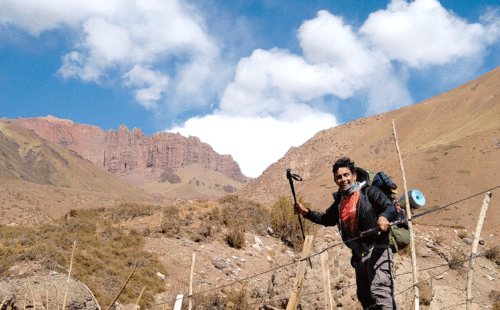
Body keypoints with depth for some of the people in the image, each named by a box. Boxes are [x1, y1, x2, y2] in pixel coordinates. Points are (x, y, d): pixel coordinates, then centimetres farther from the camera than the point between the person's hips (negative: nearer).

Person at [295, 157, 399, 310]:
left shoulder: (369, 192, -1)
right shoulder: (339, 202, 17)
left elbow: (391, 208, -11)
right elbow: (327, 219, 34)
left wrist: (384, 217, -34)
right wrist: (306, 213, 21)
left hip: (377, 250, -7)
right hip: (359, 256, 7)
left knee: (380, 293, -22)